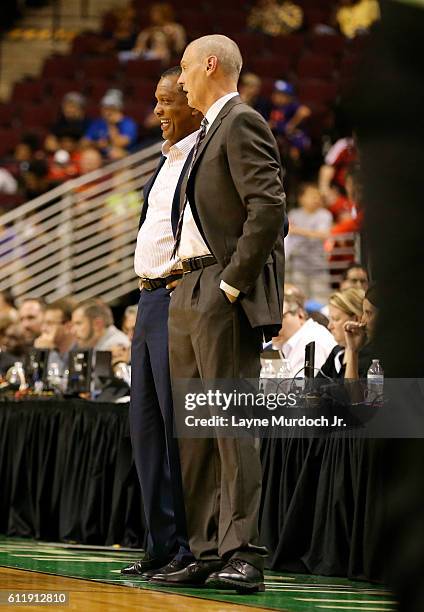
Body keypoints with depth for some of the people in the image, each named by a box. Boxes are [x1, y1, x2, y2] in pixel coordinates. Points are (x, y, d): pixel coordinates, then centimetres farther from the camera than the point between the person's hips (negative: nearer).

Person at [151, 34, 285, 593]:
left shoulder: (242, 123, -8)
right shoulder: (206, 133, 21)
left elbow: (268, 207, -19)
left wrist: (232, 282, -19)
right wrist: (187, 272, 14)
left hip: (227, 296, -10)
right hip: (189, 295, 10)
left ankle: (243, 555, -12)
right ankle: (209, 552, 12)